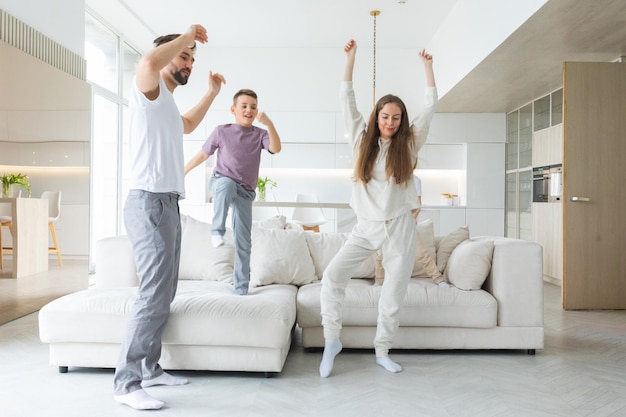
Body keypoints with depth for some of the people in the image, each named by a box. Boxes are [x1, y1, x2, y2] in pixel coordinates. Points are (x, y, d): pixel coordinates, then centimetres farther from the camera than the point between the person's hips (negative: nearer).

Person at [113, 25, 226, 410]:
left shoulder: (167, 103, 24)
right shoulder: (150, 90, -4)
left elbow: (187, 126, 45)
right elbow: (148, 62, -28)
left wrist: (212, 93, 41)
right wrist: (187, 35, -12)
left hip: (166, 205, 10)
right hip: (151, 203, -10)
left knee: (163, 294, 12)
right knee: (154, 297, -12)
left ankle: (149, 369, 21)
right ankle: (126, 383, -4)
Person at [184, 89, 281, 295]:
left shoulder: (260, 134, 3)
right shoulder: (222, 131, 0)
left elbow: (276, 148, -17)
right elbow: (203, 154, 10)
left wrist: (269, 123, -29)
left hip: (245, 192, 2)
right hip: (221, 182, -2)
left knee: (244, 240, -1)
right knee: (227, 184, -41)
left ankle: (241, 288, 8)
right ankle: (217, 230, -24)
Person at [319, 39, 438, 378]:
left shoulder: (409, 144, 5)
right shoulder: (363, 140, 5)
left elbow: (431, 105, 5)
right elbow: (347, 100, 2)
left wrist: (427, 66, 8)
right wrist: (350, 57, 0)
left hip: (399, 228, 0)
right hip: (366, 226, 0)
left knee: (393, 293, 4)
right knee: (333, 274, -14)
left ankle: (382, 351, 21)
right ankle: (332, 339, 2)